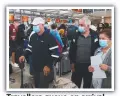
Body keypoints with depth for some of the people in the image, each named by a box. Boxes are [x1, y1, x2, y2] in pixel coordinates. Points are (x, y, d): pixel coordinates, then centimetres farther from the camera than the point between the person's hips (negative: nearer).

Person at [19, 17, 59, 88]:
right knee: (37, 86, 17)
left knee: (43, 87, -3)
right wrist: (24, 55, 4)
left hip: (45, 68, -6)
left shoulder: (49, 37, -13)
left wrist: (48, 65, -20)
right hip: (35, 67, 7)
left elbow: (55, 53, -16)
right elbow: (30, 48, 22)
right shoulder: (33, 36, 9)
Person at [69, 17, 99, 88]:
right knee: (75, 85, 11)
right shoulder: (76, 36, 0)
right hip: (77, 65, 1)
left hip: (90, 66, -1)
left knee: (87, 85, 15)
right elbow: (72, 50, 3)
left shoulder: (95, 36, -5)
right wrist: (72, 63, 0)